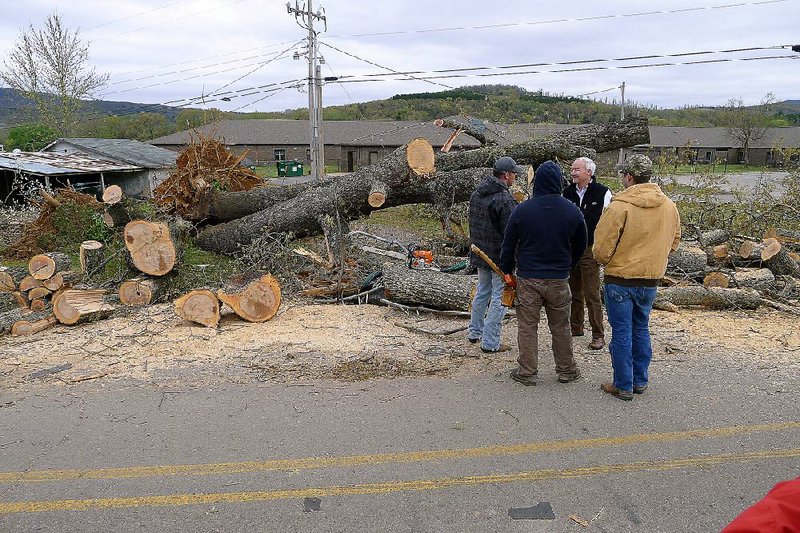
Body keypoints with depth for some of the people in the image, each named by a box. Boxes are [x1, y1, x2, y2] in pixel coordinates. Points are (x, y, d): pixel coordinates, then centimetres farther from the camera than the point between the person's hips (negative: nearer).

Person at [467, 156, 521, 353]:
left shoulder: (476, 194, 5)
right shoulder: (505, 200, -21)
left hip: (480, 253, 8)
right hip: (500, 256, -8)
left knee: (482, 291, 23)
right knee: (499, 298, 2)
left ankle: (474, 332, 34)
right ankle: (490, 342, 7)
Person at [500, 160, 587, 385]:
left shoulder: (522, 210, -8)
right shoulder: (572, 211, -3)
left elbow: (508, 245, -1)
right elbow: (580, 246, 10)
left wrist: (507, 271, 12)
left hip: (527, 278, -1)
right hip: (559, 280, 2)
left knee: (527, 326, 8)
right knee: (561, 327, 14)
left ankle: (527, 372, 14)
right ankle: (566, 371, 26)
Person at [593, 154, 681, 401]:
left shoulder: (619, 206, -19)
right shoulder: (669, 206, 1)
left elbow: (601, 249, -16)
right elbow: (673, 242, 13)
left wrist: (606, 262, 5)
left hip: (620, 279, -6)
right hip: (651, 279, 6)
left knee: (622, 332, 5)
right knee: (641, 329, 19)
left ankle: (624, 385, 14)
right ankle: (640, 380, 28)